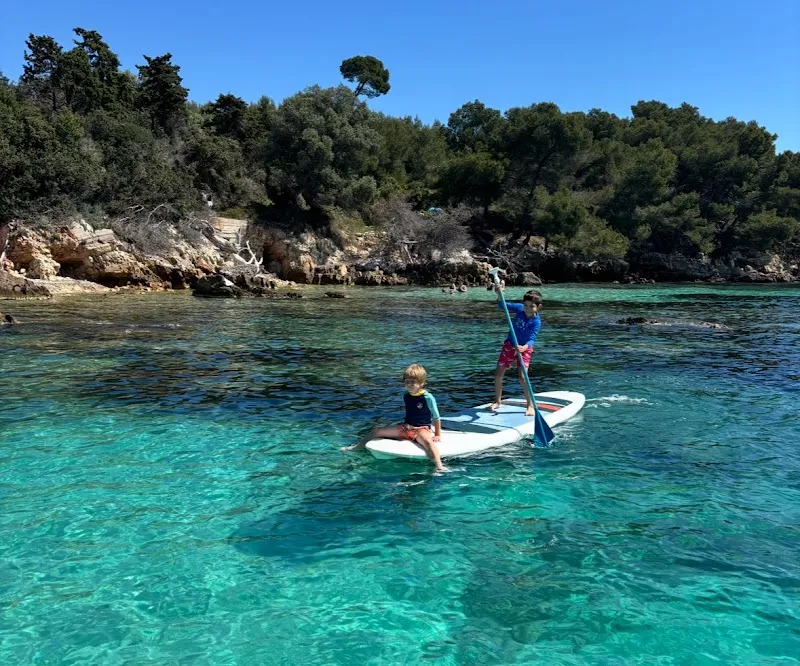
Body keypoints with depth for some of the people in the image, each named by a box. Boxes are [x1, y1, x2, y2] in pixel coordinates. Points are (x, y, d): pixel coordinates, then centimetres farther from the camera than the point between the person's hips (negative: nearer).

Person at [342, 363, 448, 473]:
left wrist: (437, 435, -6)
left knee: (427, 440, -42)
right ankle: (355, 447, 23)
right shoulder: (406, 396, 6)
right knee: (377, 431, 7)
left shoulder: (428, 398, -13)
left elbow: (436, 418, -7)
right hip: (405, 427, 7)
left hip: (421, 429, -7)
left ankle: (439, 467, -54)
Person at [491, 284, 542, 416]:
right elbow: (502, 306, -1)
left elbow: (532, 339, -31)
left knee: (522, 377, -18)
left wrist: (525, 347, -52)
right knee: (498, 373, 7)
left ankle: (530, 406, -5)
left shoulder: (536, 321, -22)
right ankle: (497, 401, 26)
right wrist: (499, 294, -20)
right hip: (509, 345, 5)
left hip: (524, 349, -5)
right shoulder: (519, 309, -10)